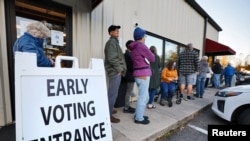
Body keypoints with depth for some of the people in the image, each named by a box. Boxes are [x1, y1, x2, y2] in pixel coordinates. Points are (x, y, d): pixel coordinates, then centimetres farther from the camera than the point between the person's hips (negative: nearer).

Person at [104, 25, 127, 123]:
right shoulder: (112, 42, -10)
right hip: (115, 72, -11)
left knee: (111, 93, 19)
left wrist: (120, 69, 13)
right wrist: (119, 69, -15)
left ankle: (108, 110, 34)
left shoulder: (114, 42, 23)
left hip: (115, 71, 11)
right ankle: (108, 115, 5)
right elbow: (112, 58, -22)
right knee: (113, 94, -6)